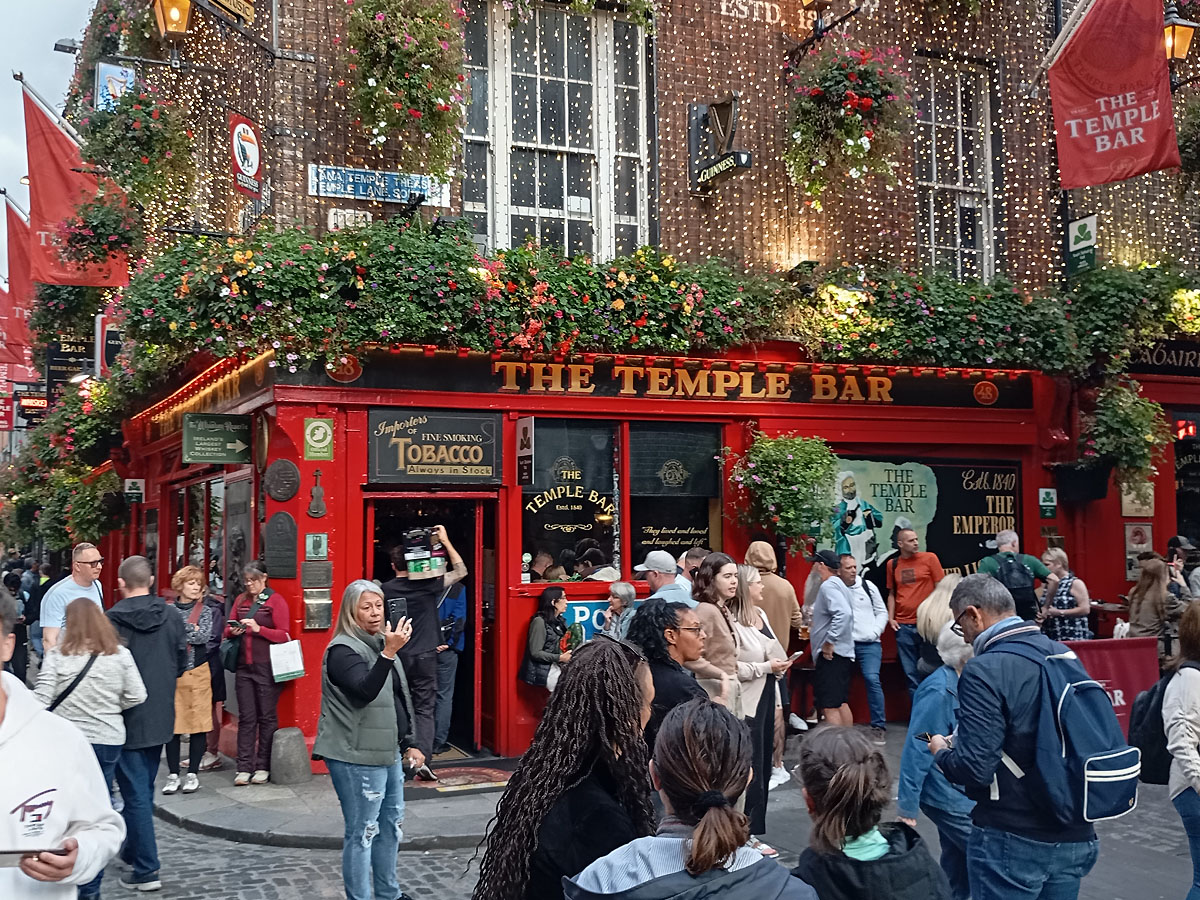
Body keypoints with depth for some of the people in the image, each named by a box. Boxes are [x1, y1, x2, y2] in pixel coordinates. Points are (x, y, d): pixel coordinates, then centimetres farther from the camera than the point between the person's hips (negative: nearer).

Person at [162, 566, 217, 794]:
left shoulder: (205, 610, 6)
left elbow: (204, 637, -10)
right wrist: (191, 630, -9)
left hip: (197, 672, 0)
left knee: (198, 723, 0)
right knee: (172, 724, 0)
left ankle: (193, 773, 10)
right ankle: (173, 774, 11)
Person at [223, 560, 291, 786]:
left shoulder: (275, 601, -4)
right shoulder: (241, 600, 12)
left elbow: (283, 635, -8)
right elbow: (228, 628, 17)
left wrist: (258, 629, -19)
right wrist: (234, 630, -5)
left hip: (267, 667, -4)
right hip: (244, 666, 4)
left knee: (267, 717, 3)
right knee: (246, 717, 4)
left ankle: (263, 767, 9)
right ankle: (244, 768, 5)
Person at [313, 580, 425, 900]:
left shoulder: (379, 643, 13)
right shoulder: (343, 650, -14)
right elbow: (366, 691, -31)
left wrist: (409, 744, 19)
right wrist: (389, 653, -39)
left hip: (388, 752, 10)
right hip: (358, 757, -10)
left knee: (391, 821, 19)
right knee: (362, 832, -5)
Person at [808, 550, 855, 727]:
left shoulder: (829, 585, -14)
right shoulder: (838, 584, 17)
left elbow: (844, 613, -28)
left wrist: (829, 642, -24)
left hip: (831, 654, -11)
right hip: (843, 653, 11)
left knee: (829, 706, -12)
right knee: (841, 703, 17)